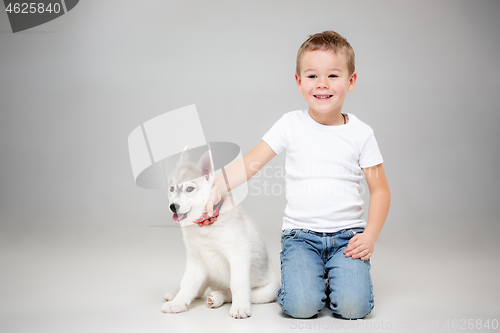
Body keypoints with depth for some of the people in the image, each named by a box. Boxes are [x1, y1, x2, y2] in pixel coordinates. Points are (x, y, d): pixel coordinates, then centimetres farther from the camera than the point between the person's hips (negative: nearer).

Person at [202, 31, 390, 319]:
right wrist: (215, 188, -18)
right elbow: (251, 164, -3)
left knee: (353, 306, -19)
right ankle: (311, 279, 13)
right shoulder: (292, 125, 0)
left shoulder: (361, 133, 1)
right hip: (300, 234, 0)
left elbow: (380, 190, 5)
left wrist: (370, 236, -7)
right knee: (301, 306, -20)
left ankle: (340, 276, 13)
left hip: (347, 235, 1)